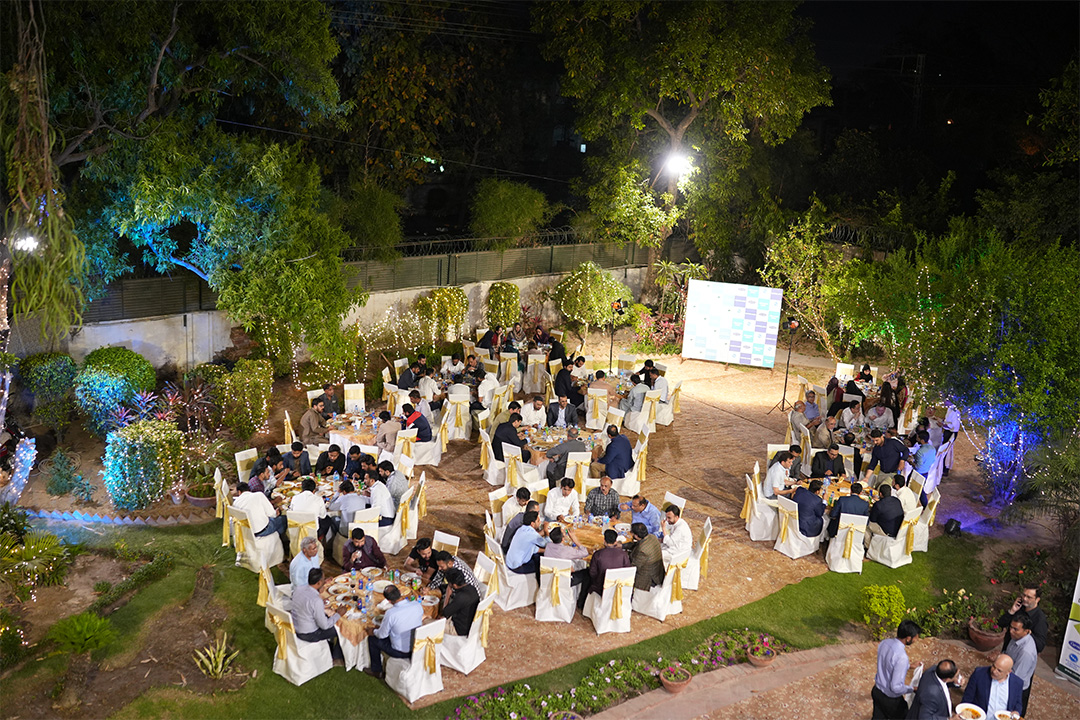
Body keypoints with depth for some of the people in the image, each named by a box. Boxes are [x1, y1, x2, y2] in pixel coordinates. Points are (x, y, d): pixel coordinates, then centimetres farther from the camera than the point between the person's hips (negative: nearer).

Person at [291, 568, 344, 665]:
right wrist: (338, 614, -9)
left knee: (327, 617, 25)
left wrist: (322, 585, 11)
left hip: (295, 628, 7)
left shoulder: (298, 588, -11)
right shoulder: (317, 601, -33)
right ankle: (337, 659, 35)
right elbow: (324, 626, -22)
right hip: (308, 635, -7)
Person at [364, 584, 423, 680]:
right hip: (417, 646, 5)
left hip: (401, 652, -5)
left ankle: (376, 671, 33)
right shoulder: (418, 605, -15)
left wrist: (373, 631, 10)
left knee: (372, 638, 16)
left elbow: (382, 635, -13)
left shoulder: (391, 613, -29)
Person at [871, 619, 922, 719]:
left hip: (877, 691, 6)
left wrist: (908, 664, 11)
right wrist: (913, 689, -14)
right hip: (891, 699, -6)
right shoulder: (902, 657, -34)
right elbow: (896, 687, -31)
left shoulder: (884, 643, -9)